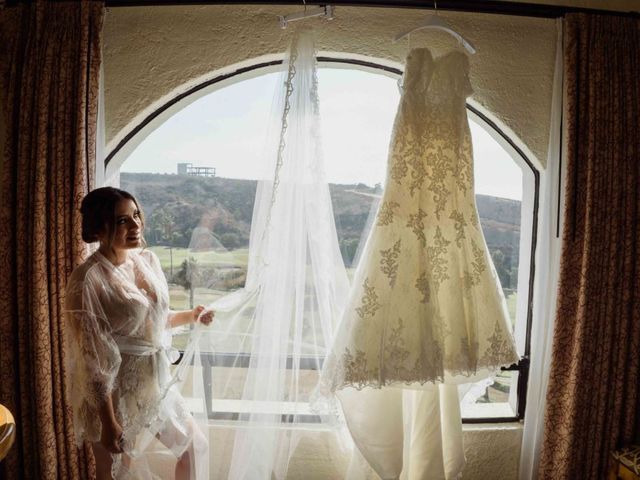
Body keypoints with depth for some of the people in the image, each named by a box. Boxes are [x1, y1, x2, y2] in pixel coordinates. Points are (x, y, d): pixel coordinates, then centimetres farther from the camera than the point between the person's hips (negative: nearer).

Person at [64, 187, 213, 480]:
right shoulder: (88, 279, -22)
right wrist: (107, 422, -17)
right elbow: (93, 359, -20)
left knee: (196, 448, 21)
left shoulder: (148, 259, -1)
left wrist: (190, 316, 7)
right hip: (116, 394, -6)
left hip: (158, 382, 7)